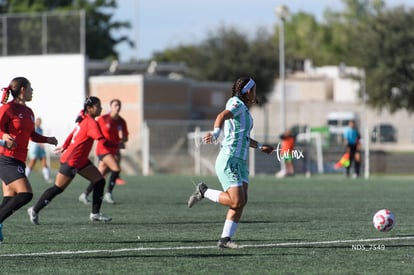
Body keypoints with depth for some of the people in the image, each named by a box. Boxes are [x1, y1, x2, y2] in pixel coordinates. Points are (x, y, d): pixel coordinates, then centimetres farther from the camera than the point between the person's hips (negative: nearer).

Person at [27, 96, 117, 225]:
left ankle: (95, 214, 8)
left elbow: (73, 133, 20)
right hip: (71, 161, -10)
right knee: (58, 188, -2)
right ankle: (34, 210, 11)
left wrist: (64, 147, 29)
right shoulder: (91, 123, -21)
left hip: (81, 160, 10)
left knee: (100, 181, 5)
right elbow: (102, 140, -29)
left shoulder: (84, 119, 8)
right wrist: (116, 146, -16)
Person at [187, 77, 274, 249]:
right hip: (229, 160, -9)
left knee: (241, 201, -2)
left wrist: (260, 147, 44)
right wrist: (216, 133, -50)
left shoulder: (244, 109, 20)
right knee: (236, 201, -16)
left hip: (240, 162, 9)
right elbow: (222, 116, -30)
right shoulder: (237, 104, -8)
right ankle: (204, 191, 3)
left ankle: (225, 239, -2)